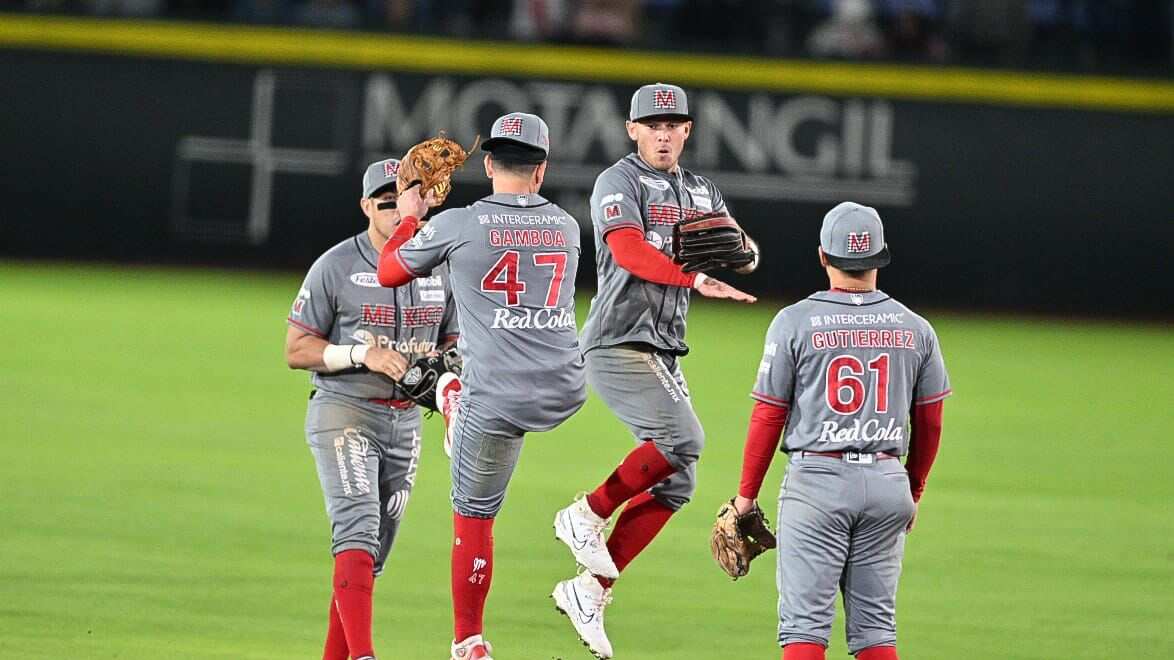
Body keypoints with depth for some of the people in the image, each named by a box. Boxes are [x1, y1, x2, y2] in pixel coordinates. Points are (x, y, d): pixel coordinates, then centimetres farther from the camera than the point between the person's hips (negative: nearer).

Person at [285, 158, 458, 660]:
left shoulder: (439, 269, 8)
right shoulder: (336, 267, -6)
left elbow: (453, 341, 18)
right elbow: (297, 350, -5)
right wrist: (363, 355, -19)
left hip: (405, 422, 6)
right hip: (344, 412, -6)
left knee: (373, 553, 8)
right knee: (358, 525, -22)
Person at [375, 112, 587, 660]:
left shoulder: (458, 225, -6)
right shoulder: (566, 227, 7)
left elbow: (389, 273, 10)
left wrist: (408, 218, 26)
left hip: (498, 404, -4)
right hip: (566, 395, 4)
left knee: (473, 515, 9)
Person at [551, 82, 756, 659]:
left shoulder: (702, 193, 18)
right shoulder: (618, 184, -7)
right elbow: (630, 253, -24)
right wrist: (696, 280, -38)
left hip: (665, 352, 8)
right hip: (617, 344, -8)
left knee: (675, 482, 2)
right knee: (683, 438, -25)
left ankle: (591, 591, 8)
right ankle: (588, 514, -7)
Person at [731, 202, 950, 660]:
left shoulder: (794, 322, -4)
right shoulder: (915, 329, 5)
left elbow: (769, 416, -2)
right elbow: (930, 422, 11)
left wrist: (746, 495, 7)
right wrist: (913, 493, 24)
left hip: (817, 480, -3)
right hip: (887, 483, 3)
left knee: (804, 621, -4)